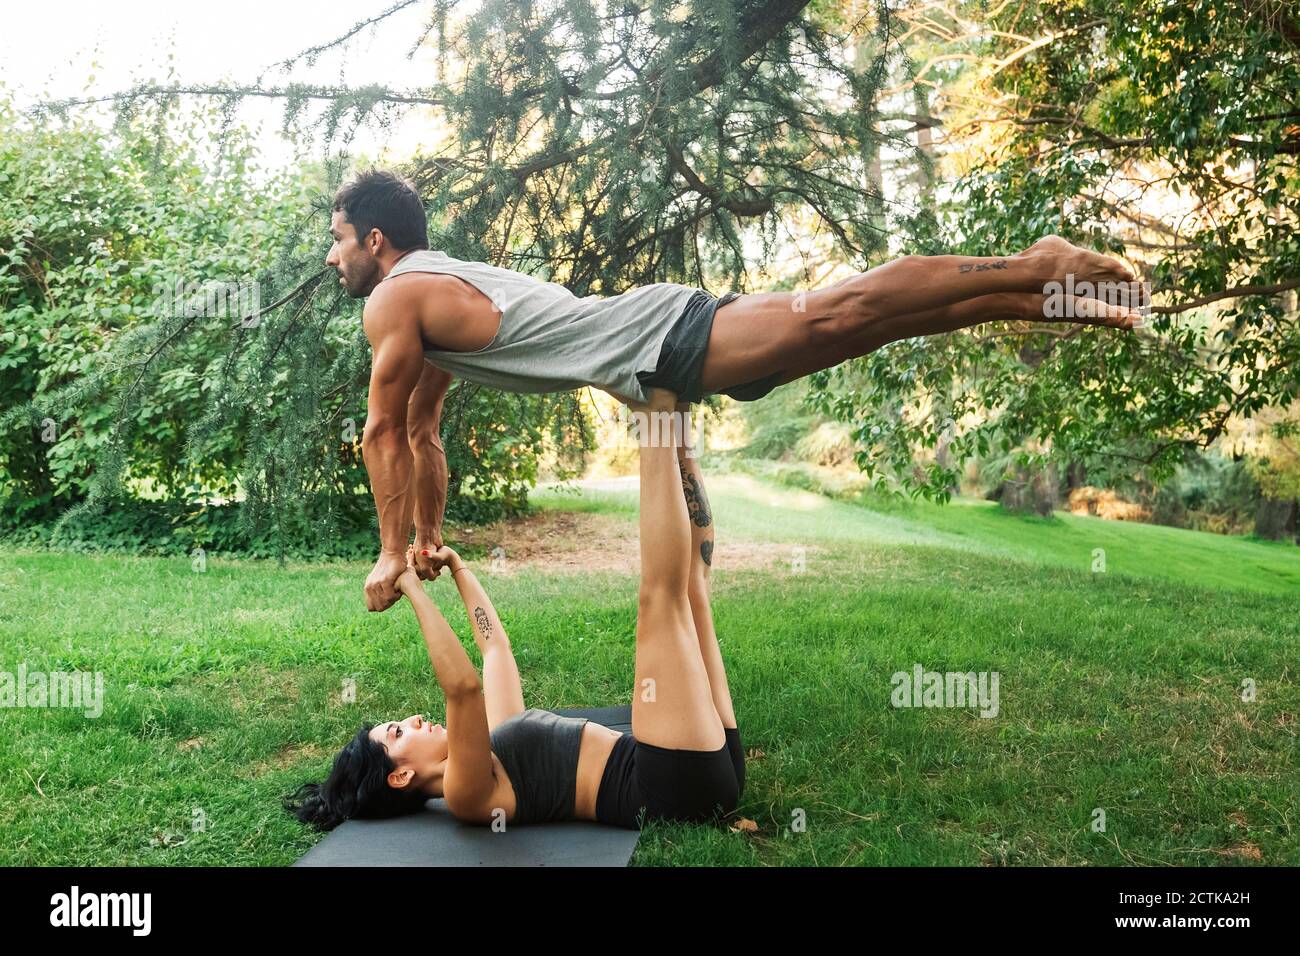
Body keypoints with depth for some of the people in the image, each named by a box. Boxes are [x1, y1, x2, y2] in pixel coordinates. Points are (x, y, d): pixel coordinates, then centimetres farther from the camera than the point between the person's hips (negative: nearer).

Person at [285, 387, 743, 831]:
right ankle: (659, 412, -9)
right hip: (679, 785, -8)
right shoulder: (466, 793, -9)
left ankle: (674, 423, -2)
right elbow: (463, 686, -27)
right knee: (660, 598, -19)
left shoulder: (494, 749, 20)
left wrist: (459, 569, 25)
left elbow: (495, 646, 28)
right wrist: (414, 591, -21)